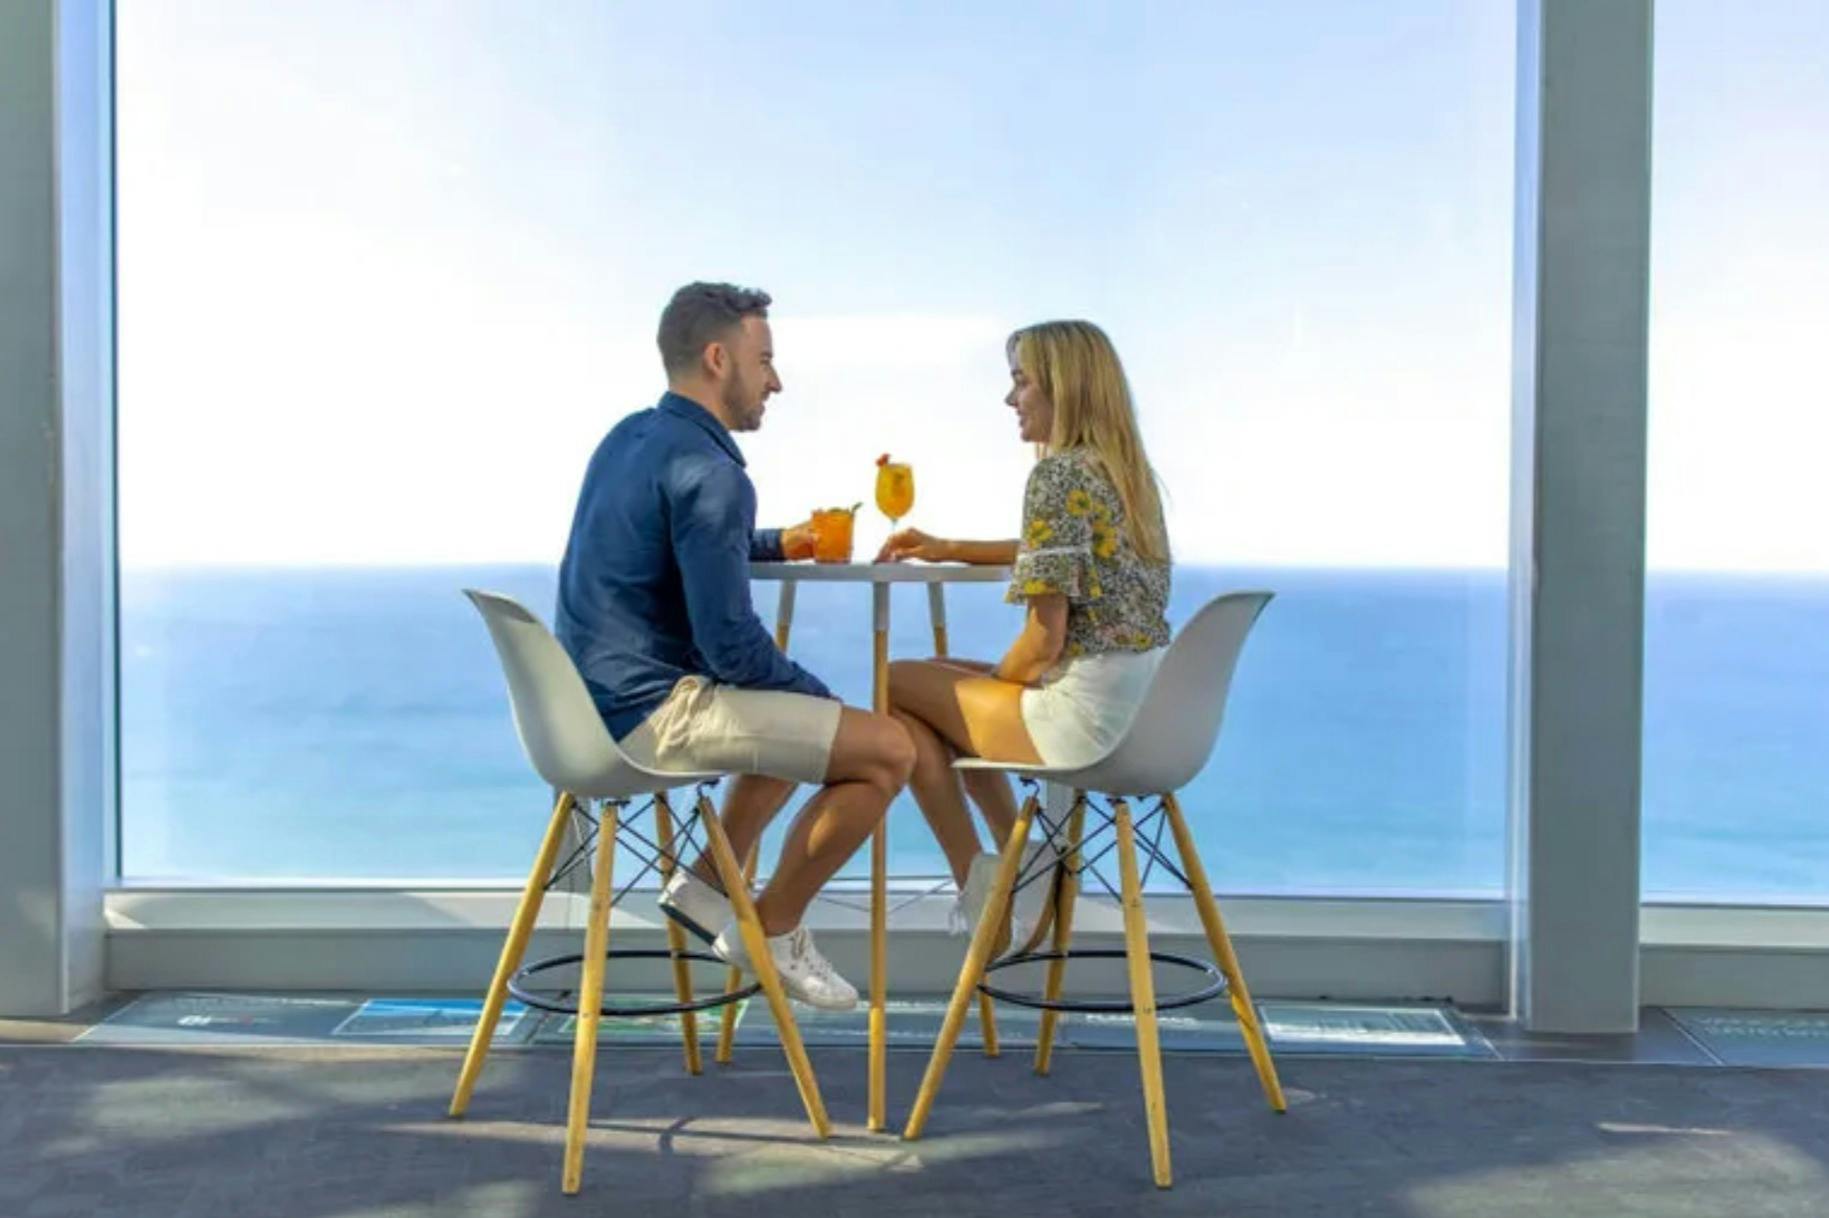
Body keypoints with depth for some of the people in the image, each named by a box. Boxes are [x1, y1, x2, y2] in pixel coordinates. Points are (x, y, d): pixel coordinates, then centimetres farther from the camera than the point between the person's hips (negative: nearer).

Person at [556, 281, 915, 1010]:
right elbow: (732, 647, -22)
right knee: (887, 749, -11)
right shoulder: (709, 472, -19)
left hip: (599, 701, 10)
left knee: (799, 717, 28)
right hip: (652, 712, -10)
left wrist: (778, 545, 19)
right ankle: (773, 928, 4)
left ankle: (706, 885, 20)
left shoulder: (629, 437, 11)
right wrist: (821, 696, -4)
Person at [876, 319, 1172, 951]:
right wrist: (948, 550, 24)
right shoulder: (1128, 469, 11)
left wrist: (993, 683, 1)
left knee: (897, 686, 6)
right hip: (1144, 702, 9)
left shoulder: (1058, 474, -16)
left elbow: (1044, 641, -19)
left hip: (1086, 710, -9)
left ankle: (981, 885, 11)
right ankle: (1021, 859, 22)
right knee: (942, 679, 24)